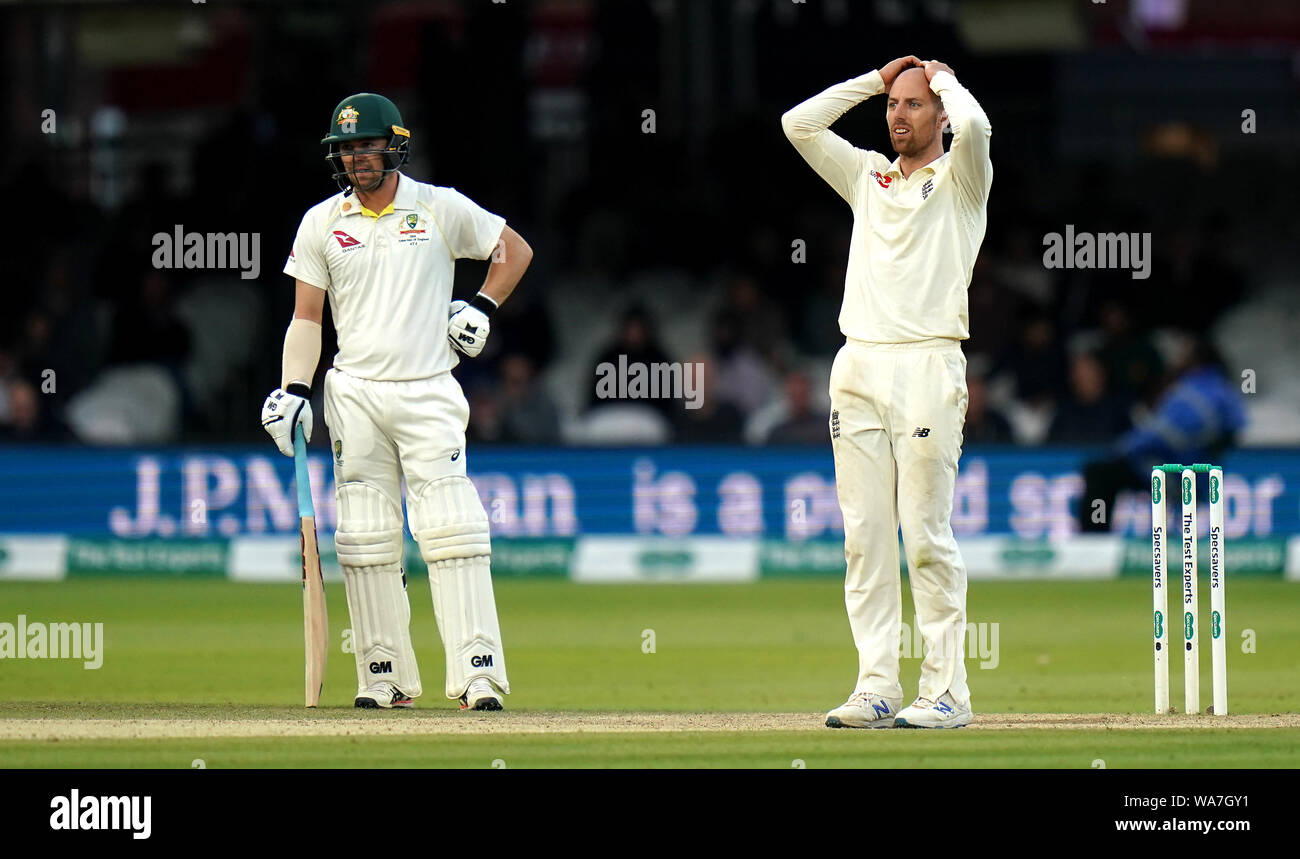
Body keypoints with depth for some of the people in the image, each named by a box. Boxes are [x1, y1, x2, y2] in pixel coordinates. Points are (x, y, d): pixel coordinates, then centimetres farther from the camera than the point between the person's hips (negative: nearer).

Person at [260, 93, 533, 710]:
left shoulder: (441, 209, 3)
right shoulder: (321, 223, 7)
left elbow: (515, 249, 14)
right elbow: (307, 317, 8)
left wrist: (482, 308, 0)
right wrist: (294, 391, -4)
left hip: (429, 393, -2)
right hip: (355, 396, 3)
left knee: (451, 532, -12)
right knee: (365, 541, 0)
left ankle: (479, 674, -15)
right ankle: (386, 677, 6)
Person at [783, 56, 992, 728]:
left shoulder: (960, 179, 5)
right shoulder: (868, 176, 21)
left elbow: (975, 126, -16)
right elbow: (797, 124, 16)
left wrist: (942, 77, 4)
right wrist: (874, 80, 17)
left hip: (927, 365, -6)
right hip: (858, 366, 6)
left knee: (927, 535, -8)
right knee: (865, 536, 2)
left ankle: (947, 692, -6)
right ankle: (877, 689, 3)